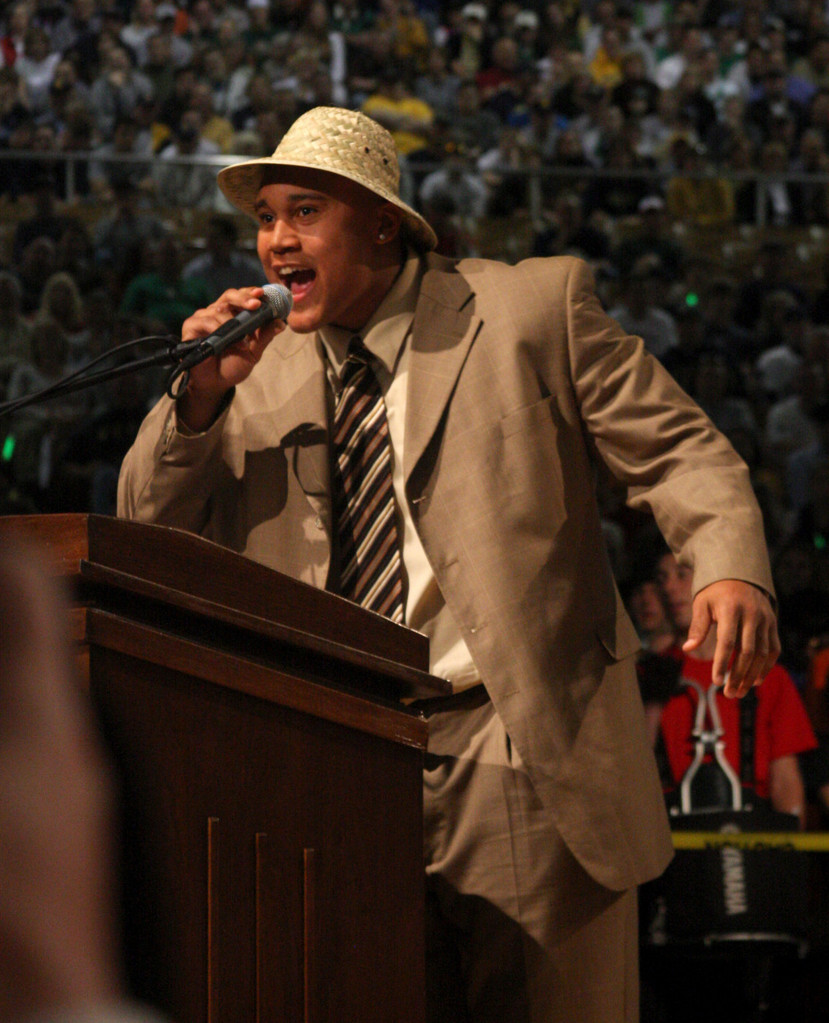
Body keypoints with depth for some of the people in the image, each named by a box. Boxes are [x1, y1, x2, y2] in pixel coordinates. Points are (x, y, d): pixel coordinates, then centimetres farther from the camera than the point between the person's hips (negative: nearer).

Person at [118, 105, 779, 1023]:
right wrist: (203, 394, -4)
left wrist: (729, 569, -20)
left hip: (520, 753, -3)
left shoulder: (533, 308, 2)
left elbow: (677, 451, 0)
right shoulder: (266, 369, 14)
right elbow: (148, 539, 13)